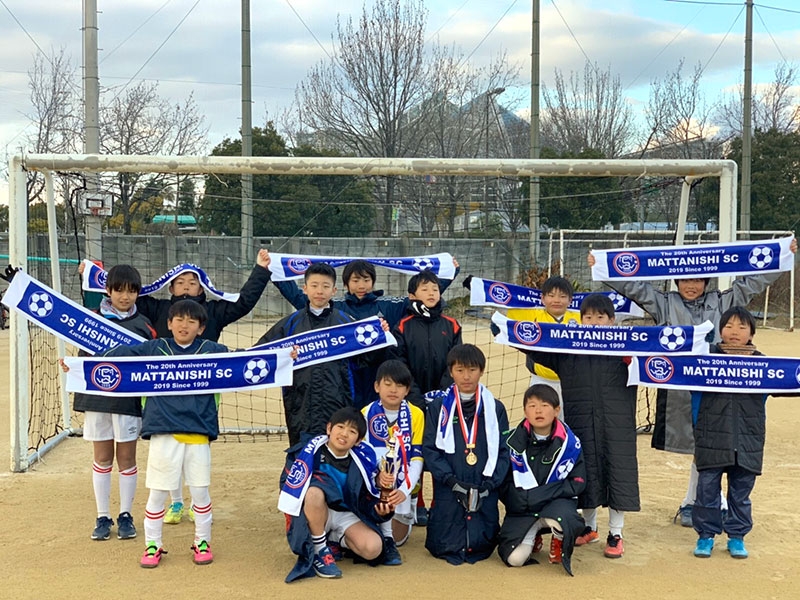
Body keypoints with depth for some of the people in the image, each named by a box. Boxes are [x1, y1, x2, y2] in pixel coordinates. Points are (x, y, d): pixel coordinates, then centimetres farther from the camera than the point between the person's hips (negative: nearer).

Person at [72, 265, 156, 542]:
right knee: (102, 458, 9)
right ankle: (102, 517, 19)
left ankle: (125, 516, 19)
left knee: (126, 458, 7)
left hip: (129, 400, -1)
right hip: (97, 397, 1)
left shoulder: (143, 325, 1)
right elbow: (83, 357, 7)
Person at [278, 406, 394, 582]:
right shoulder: (311, 452, -19)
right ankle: (319, 551, -18)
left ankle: (336, 541, 8)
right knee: (315, 492, -36)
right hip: (315, 516, -3)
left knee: (373, 548, -23)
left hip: (347, 517, 3)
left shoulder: (363, 458, -9)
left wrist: (380, 509, -15)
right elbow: (291, 491, -14)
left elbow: (368, 496, 3)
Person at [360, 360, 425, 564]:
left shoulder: (415, 415, -4)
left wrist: (404, 490, -19)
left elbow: (417, 457, -6)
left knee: (399, 537, 2)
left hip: (401, 488, 2)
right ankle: (386, 539, -21)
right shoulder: (366, 414, -7)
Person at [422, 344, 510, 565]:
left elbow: (503, 451, 4)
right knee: (446, 547, -1)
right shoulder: (438, 406, 2)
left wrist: (488, 484, -9)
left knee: (481, 548, 2)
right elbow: (430, 449, -2)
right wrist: (452, 481, -12)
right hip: (448, 492, -1)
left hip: (484, 493, 1)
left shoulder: (495, 408, 6)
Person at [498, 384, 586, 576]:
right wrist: (525, 499, -16)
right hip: (522, 508, 1)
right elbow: (503, 484, 1)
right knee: (514, 558, -18)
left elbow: (577, 482, -5)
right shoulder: (514, 441, -5)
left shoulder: (569, 442, -6)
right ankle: (532, 536, 18)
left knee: (563, 520, -37)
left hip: (557, 501, -1)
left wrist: (540, 495, -16)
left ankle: (559, 542, 2)